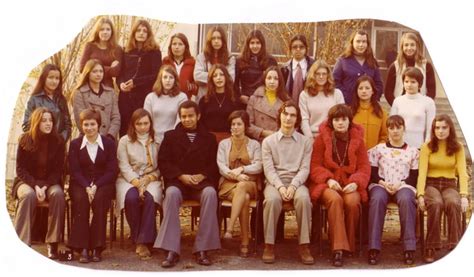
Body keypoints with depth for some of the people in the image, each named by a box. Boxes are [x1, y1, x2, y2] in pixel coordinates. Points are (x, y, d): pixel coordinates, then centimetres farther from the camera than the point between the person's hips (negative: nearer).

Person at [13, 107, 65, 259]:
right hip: (27, 181, -1)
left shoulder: (58, 141, -2)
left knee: (58, 194, -32)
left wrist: (45, 186, -18)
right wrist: (35, 186, -20)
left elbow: (58, 170, -1)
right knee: (29, 195, -35)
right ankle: (21, 243, -34)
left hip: (50, 182, 1)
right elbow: (20, 169, -4)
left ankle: (53, 244, -28)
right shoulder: (25, 140, -5)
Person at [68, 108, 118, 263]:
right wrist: (87, 187, -19)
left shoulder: (109, 144, 6)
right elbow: (75, 171, 0)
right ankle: (83, 248, -31)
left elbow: (112, 171, -2)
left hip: (103, 184, 0)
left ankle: (97, 247, -27)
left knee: (99, 199, -32)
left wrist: (96, 186, -17)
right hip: (80, 184, 1)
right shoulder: (75, 144, 8)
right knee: (81, 198, -31)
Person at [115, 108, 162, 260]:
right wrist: (137, 183, -16)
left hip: (151, 179, 0)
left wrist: (148, 179, -12)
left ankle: (144, 242, -30)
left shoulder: (157, 141, 10)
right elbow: (124, 166, -2)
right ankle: (137, 238, -18)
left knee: (150, 197, -33)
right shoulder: (125, 141, 7)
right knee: (132, 197, -34)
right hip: (129, 179, 0)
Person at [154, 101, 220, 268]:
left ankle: (202, 249, -32)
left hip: (202, 182, 1)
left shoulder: (209, 138, 18)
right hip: (177, 181, 0)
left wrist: (202, 176, -10)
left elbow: (214, 164, 10)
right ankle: (172, 250, -37)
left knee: (210, 193, -35)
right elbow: (163, 162, 6)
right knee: (172, 193, -36)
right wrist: (181, 176, -9)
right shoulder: (170, 136, 16)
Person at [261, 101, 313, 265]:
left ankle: (304, 246, -27)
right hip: (274, 182, 0)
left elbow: (305, 168, 2)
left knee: (303, 198, -34)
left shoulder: (305, 142, 13)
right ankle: (269, 245, -24)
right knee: (273, 199, -35)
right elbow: (269, 169, 1)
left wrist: (293, 186, -16)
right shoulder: (268, 141, 12)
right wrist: (280, 186, -17)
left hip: (297, 182, 0)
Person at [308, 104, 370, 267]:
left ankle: (350, 245, -12)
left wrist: (355, 182, -14)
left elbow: (364, 167, 6)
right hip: (327, 183, -1)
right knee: (335, 199, -35)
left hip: (350, 183, 1)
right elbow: (315, 166, 2)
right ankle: (338, 249, -35)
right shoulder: (322, 138, 6)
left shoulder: (357, 139, 10)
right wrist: (328, 180, -15)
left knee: (352, 202, -32)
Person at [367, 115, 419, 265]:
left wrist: (400, 184, -10)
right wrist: (383, 183, -10)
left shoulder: (412, 151, 18)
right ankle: (374, 248, -40)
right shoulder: (378, 149, 17)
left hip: (404, 186, 0)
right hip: (381, 185, 0)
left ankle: (409, 248, -35)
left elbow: (414, 176, 9)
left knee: (406, 199, -37)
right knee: (377, 199, -37)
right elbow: (372, 173, 9)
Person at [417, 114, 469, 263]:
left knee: (453, 204, -34)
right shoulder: (427, 147, 2)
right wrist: (420, 195, -20)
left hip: (450, 185, 1)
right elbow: (422, 172, -6)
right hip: (431, 184, -1)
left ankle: (455, 248, -30)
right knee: (436, 204, -35)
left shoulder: (458, 148, 5)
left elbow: (462, 173, -4)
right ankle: (430, 248, -28)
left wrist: (464, 196, -19)